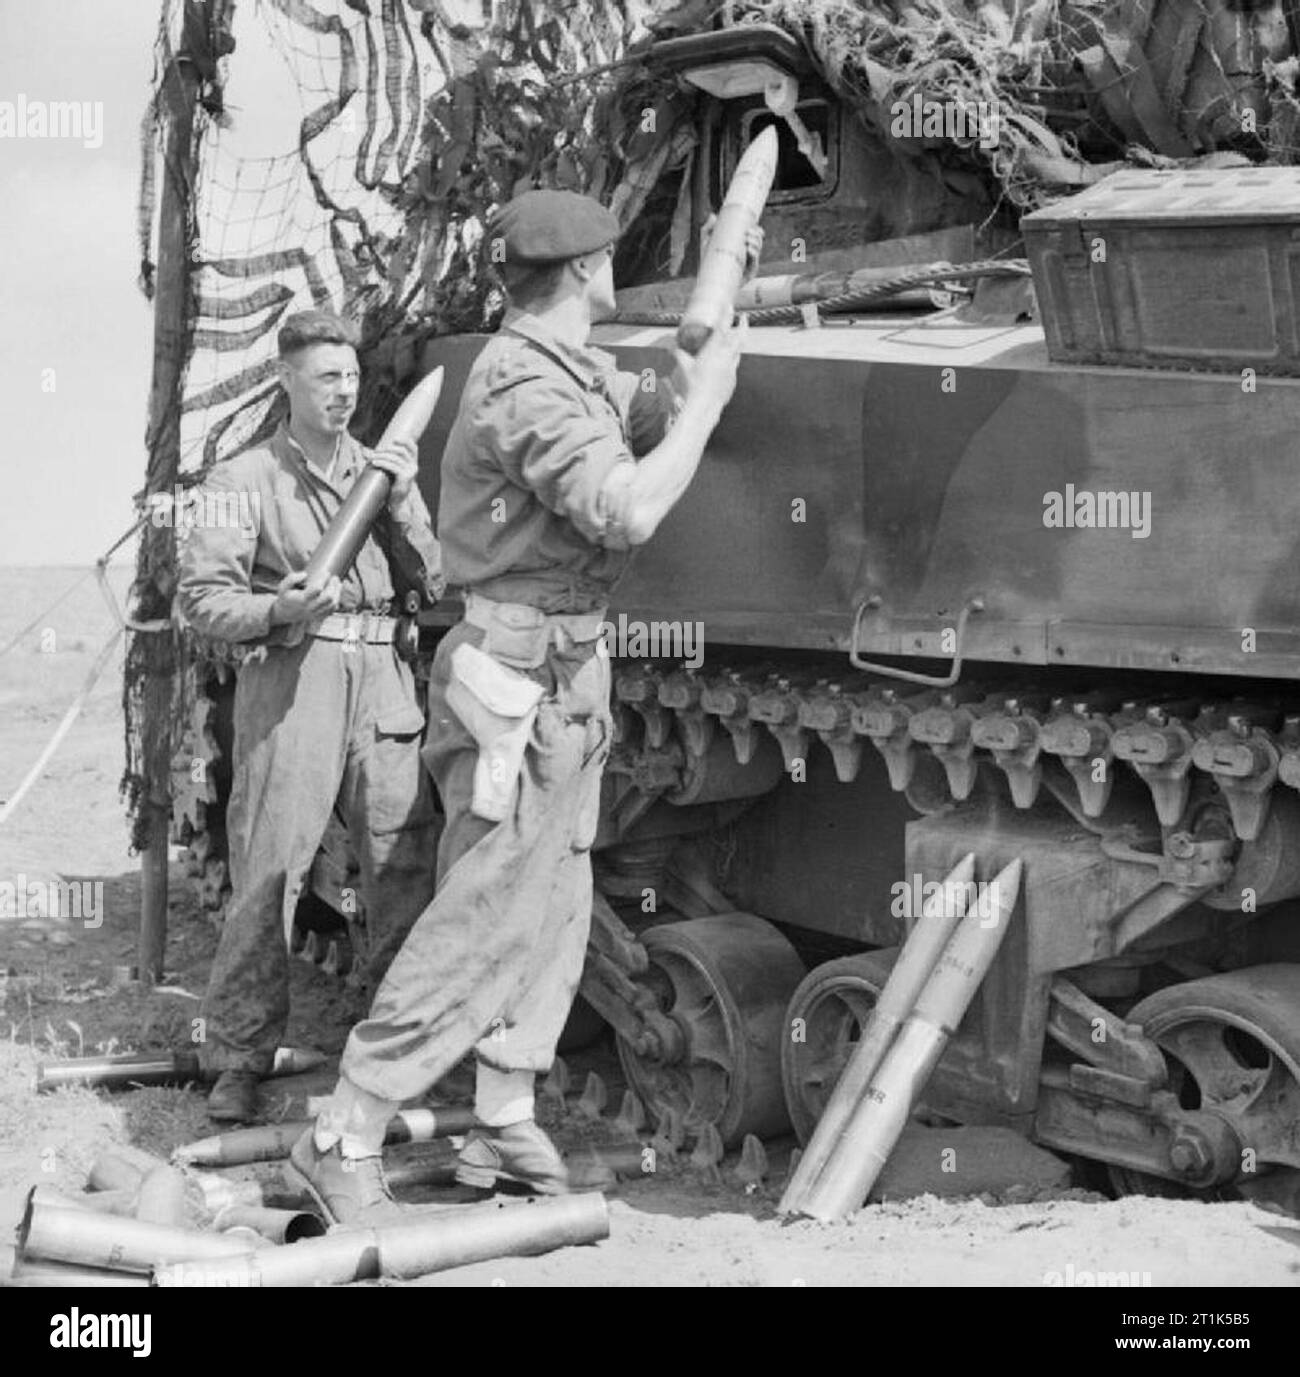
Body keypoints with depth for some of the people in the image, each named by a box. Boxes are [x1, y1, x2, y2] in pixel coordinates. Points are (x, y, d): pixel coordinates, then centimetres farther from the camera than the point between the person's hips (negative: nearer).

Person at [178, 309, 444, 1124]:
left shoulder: (383, 470, 19)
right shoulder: (246, 481, 7)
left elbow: (433, 586, 11)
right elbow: (202, 598, 0)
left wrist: (401, 504, -2)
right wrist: (279, 611, -18)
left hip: (384, 680, 4)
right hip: (292, 679, -4)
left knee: (407, 866, 1)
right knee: (269, 873, -8)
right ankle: (238, 1062, -2)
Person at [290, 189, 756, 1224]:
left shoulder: (577, 372, 12)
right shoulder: (526, 387, -20)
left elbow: (654, 414, 29)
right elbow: (625, 511, -30)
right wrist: (707, 401, -19)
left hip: (568, 673, 10)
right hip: (521, 679, -10)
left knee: (554, 909, 14)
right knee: (487, 917, -9)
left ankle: (505, 1126, 24)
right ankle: (345, 1139, -4)